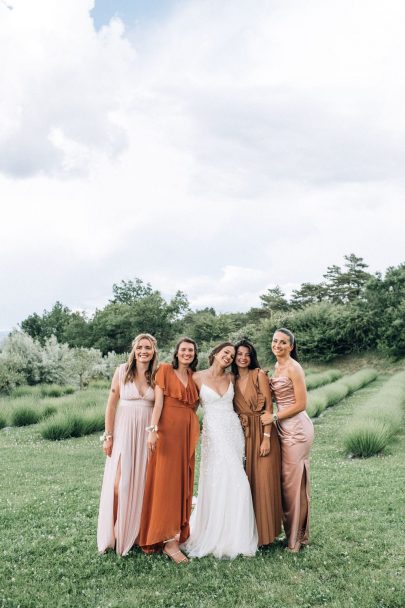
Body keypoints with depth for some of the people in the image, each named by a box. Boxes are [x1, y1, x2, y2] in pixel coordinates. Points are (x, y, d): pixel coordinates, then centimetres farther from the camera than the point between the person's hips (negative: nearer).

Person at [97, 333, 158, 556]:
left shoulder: (157, 376, 2)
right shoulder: (122, 371, -2)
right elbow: (111, 404, 0)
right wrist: (108, 436, -3)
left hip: (147, 433, 2)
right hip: (123, 430, -1)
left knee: (141, 482, 6)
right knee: (118, 482, -5)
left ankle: (135, 533, 19)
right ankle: (114, 532, 9)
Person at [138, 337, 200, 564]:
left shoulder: (195, 377, 15)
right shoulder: (166, 370, 0)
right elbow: (158, 401, -8)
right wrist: (153, 429, -16)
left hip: (188, 432, 6)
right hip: (167, 429, -6)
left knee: (183, 482, 8)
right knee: (166, 482, -5)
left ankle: (177, 534, 17)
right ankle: (169, 541, -3)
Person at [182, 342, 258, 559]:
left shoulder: (231, 378, 9)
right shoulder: (198, 377, -1)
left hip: (233, 431, 4)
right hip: (213, 433, -4)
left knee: (235, 483, 2)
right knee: (216, 483, -4)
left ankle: (232, 535, 17)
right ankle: (211, 535, 15)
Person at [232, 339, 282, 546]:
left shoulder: (259, 375, -6)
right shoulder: (233, 380, 9)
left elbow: (268, 406, -10)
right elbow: (234, 410, 10)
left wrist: (267, 437, -16)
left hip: (262, 433, -5)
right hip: (243, 434, 5)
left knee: (263, 480, -2)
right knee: (246, 480, 8)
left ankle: (265, 530, 12)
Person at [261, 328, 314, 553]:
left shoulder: (293, 367, -13)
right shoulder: (278, 367, 13)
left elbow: (301, 404, -15)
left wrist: (274, 417, -11)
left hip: (297, 428, -8)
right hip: (285, 428, 8)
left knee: (294, 481, 0)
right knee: (286, 480, 12)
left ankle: (297, 537, 13)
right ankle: (292, 532, 24)